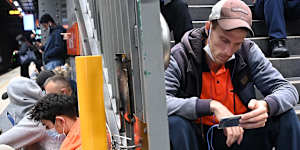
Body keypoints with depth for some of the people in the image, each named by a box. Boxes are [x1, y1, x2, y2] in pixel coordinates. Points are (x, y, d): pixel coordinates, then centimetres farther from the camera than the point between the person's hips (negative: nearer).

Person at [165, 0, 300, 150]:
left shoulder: (248, 52, -6)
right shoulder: (179, 57, -15)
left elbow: (288, 90, -5)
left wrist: (266, 106, -29)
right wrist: (212, 106, -34)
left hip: (240, 134, 3)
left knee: (286, 115, -15)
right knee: (175, 122, -34)